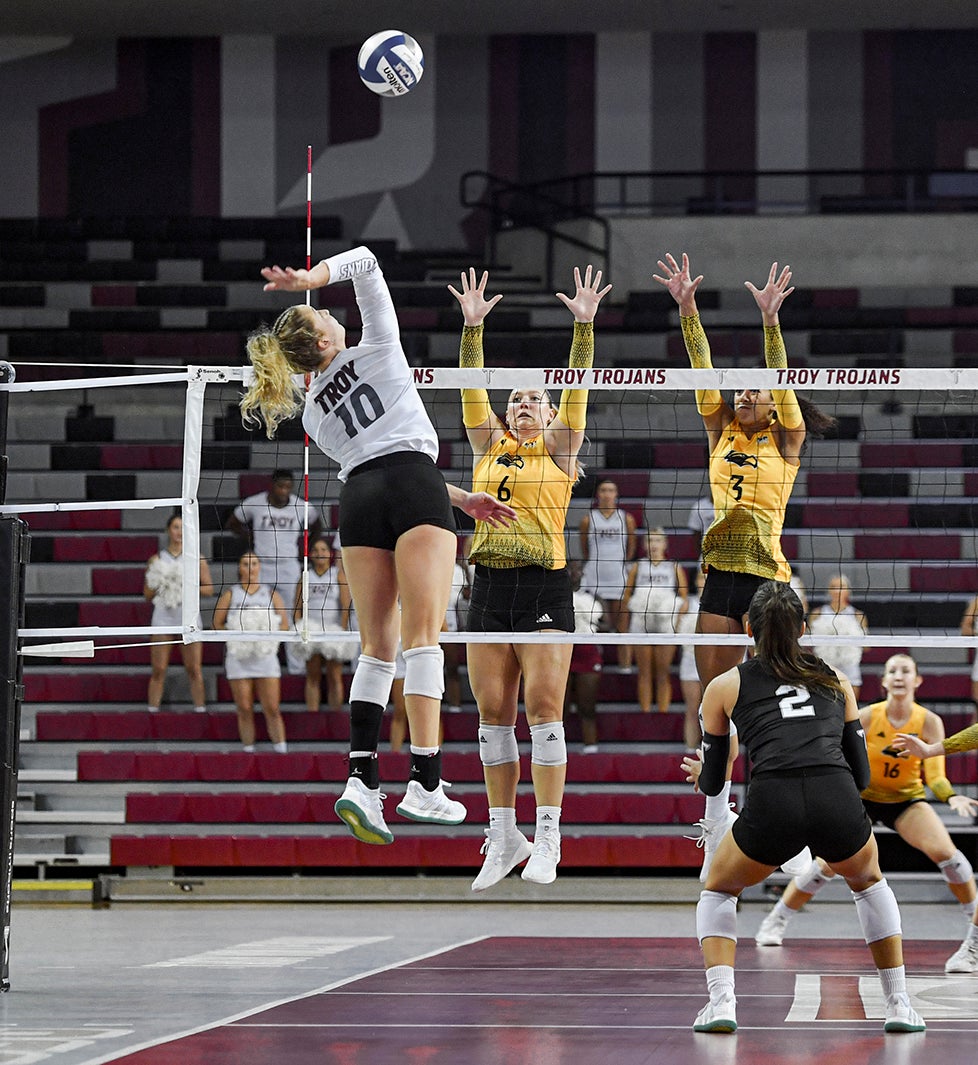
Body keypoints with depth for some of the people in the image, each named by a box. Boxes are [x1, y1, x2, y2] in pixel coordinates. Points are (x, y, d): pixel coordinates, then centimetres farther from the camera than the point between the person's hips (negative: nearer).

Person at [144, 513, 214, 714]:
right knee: (158, 670, -2)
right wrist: (159, 585, -9)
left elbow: (209, 588, 5)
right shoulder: (156, 560, 8)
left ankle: (200, 708, 0)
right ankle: (152, 710, 1)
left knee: (194, 669, -3)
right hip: (163, 616, 0)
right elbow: (147, 593, 10)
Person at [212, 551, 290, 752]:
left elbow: (285, 624, 10)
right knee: (244, 709, -1)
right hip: (239, 658, 0)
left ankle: (281, 749, -6)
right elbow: (217, 624, 5)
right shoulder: (230, 594, 8)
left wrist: (269, 633, -8)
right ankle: (248, 749, 4)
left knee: (272, 709, -6)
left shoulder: (271, 594, 11)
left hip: (266, 657, 0)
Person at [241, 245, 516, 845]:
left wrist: (461, 498, 25)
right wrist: (312, 278, 2)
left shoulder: (312, 413, 22)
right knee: (423, 635, -10)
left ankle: (362, 778, -11)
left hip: (359, 499, 4)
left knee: (378, 646, 6)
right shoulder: (376, 349, 12)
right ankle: (426, 783, -20)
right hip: (415, 486, -4)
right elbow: (366, 261, 16)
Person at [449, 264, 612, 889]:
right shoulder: (489, 449, 15)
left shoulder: (560, 451, 9)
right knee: (494, 713, 3)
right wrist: (473, 326, 0)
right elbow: (473, 389, 9)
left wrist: (584, 326, -9)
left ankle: (548, 837, -10)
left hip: (546, 585, -4)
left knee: (544, 706, -10)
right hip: (490, 586, 4)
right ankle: (504, 835, 9)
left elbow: (577, 390, 0)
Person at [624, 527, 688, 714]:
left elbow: (685, 599, 8)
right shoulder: (638, 567, 13)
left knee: (663, 674, -2)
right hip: (641, 626, 1)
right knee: (644, 673, 0)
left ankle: (663, 712, 0)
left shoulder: (675, 568, 11)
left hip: (666, 624, -1)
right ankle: (645, 712, 2)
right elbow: (627, 595, 12)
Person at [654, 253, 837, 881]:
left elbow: (780, 385, -12)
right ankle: (717, 819, 12)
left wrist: (771, 321, -25)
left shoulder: (787, 442, 1)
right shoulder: (722, 435, 12)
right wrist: (688, 310, -9)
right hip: (720, 573, 5)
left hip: (767, 575, -5)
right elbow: (705, 374, 2)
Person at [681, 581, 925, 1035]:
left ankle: (720, 1001, 7)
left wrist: (700, 772, 51)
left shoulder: (724, 686, 20)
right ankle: (899, 1005, 26)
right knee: (869, 883, 35)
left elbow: (711, 784, 27)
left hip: (771, 809, -2)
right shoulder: (835, 679, 26)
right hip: (839, 806, 2)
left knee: (717, 892, 28)